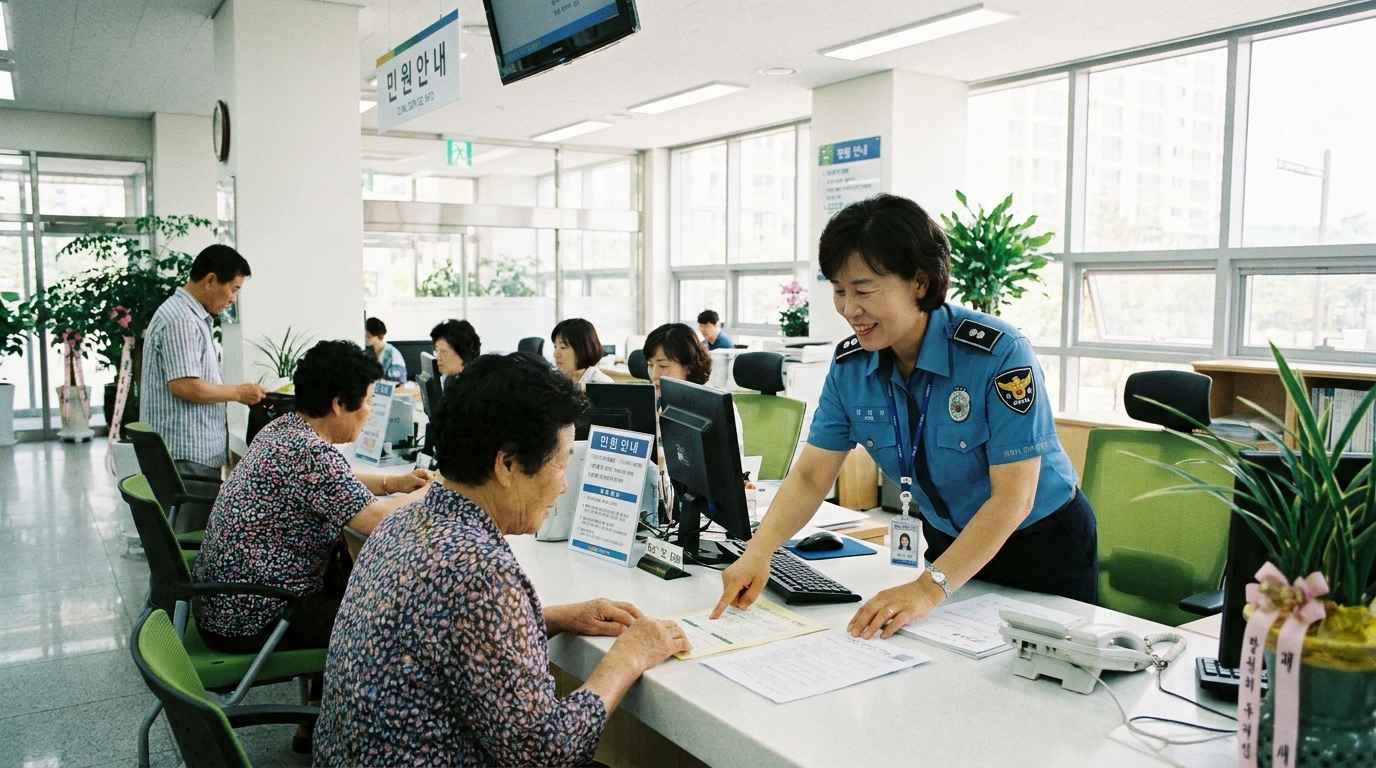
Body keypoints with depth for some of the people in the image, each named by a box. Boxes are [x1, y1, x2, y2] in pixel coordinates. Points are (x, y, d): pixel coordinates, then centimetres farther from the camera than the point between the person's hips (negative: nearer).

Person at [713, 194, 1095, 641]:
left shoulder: (998, 353, -27)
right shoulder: (850, 366, -11)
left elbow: (1013, 497, -30)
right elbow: (811, 475, -9)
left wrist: (930, 588, -38)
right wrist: (758, 552, -26)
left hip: (1042, 548, -4)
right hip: (950, 544, 4)